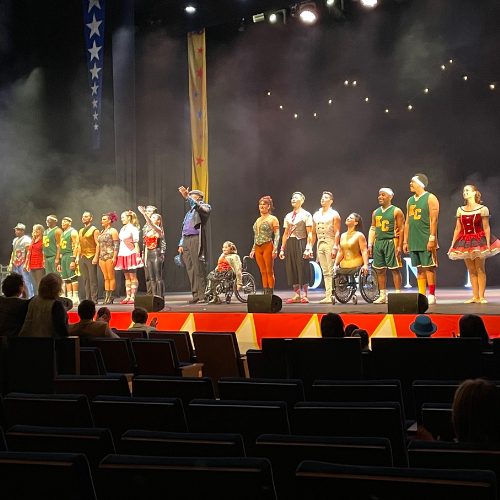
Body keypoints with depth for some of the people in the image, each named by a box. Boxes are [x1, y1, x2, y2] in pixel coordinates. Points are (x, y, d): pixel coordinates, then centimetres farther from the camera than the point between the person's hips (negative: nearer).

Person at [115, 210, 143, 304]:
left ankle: (132, 297, -5)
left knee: (133, 276, -5)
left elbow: (136, 243, -7)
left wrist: (137, 256, -13)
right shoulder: (122, 229, 18)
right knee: (127, 277, 7)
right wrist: (118, 256, 14)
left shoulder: (133, 229, -3)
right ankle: (127, 296, 9)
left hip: (131, 254, -7)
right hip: (123, 254, 7)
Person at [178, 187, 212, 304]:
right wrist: (181, 244, 18)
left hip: (196, 239, -7)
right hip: (186, 241, 7)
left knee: (199, 269, -10)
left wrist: (187, 197, -26)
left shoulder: (205, 207, 6)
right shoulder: (190, 212, 28)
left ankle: (202, 295, -10)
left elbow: (199, 208, -18)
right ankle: (195, 295, 6)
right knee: (190, 270, 4)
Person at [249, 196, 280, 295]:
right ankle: (265, 293, 8)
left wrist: (275, 249, -16)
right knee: (263, 272, 6)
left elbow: (277, 235, -7)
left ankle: (270, 293, -5)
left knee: (269, 272, -6)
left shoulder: (273, 219, 0)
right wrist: (253, 249, 18)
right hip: (258, 248, 6)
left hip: (267, 247, -6)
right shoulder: (258, 220, 19)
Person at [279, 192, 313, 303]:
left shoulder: (306, 215, 0)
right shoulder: (288, 216, 16)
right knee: (292, 269, 4)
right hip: (290, 243, 6)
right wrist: (282, 248, 11)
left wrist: (308, 248, -15)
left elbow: (309, 233, -6)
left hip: (301, 243, -6)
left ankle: (304, 295, -1)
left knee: (302, 268, -6)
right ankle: (297, 295, 10)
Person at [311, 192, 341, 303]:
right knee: (325, 272, 6)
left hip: (330, 244, -6)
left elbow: (337, 232, -9)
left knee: (331, 271, -9)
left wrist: (335, 247, -18)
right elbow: (314, 233, 18)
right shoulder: (316, 215, 17)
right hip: (320, 244, 6)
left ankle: (332, 296, -9)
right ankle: (327, 296, 8)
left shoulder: (334, 215, -1)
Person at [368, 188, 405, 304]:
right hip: (378, 242, 6)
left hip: (391, 242, -6)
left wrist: (399, 246, -14)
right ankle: (382, 296, 12)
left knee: (394, 269, -5)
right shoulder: (376, 212, 16)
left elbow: (401, 229, -6)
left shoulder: (396, 211, -1)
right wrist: (370, 245, 8)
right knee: (380, 270, 6)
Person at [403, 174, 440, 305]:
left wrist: (432, 239, -18)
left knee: (429, 267, -4)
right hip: (414, 242, 7)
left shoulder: (430, 198, -3)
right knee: (419, 268, 8)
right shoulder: (410, 200, 17)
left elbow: (433, 220, -11)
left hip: (426, 241, -7)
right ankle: (421, 295, 12)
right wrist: (405, 241, 13)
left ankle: (431, 295, 0)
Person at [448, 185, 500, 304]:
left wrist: (488, 244, -14)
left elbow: (486, 228, -8)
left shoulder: (482, 209, -5)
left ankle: (481, 297, 2)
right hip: (465, 242, 4)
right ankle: (475, 297, 10)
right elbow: (457, 229, 7)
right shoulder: (460, 210, 7)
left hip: (478, 240, -4)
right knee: (471, 270, 6)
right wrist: (452, 244, 3)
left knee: (480, 269, -1)